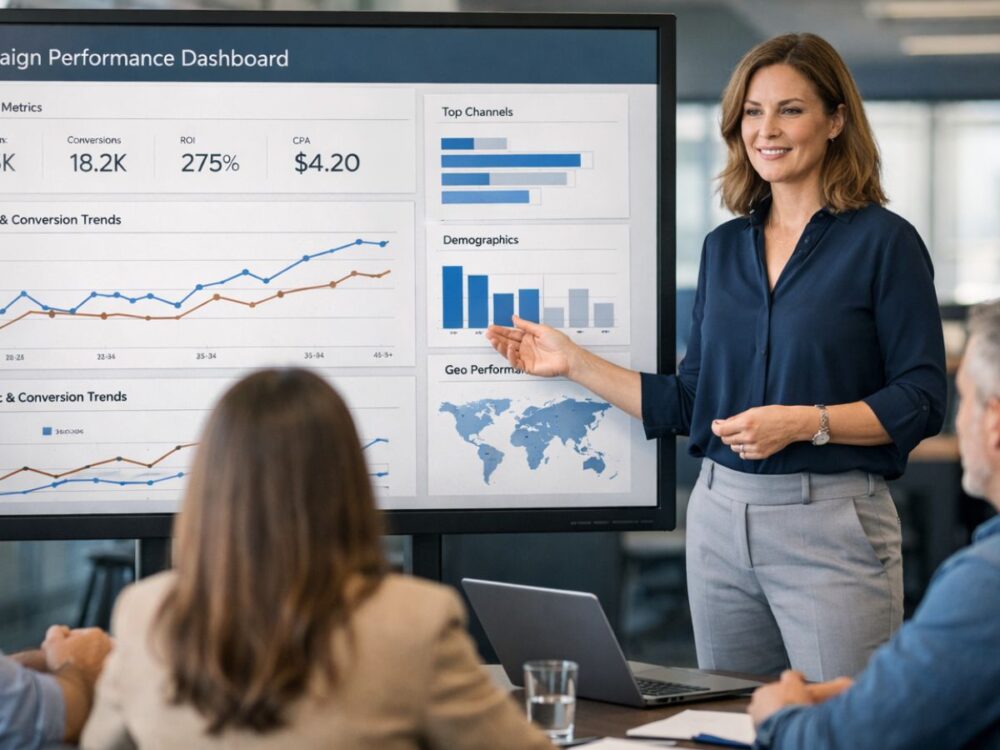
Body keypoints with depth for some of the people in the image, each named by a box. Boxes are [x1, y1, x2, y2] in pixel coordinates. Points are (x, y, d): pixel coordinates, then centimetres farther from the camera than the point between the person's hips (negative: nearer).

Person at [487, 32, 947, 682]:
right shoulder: (725, 247, 12)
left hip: (831, 524, -5)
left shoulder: (883, 241, -5)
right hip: (721, 520, 6)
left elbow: (921, 400, -8)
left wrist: (805, 422, -19)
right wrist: (574, 362, 12)